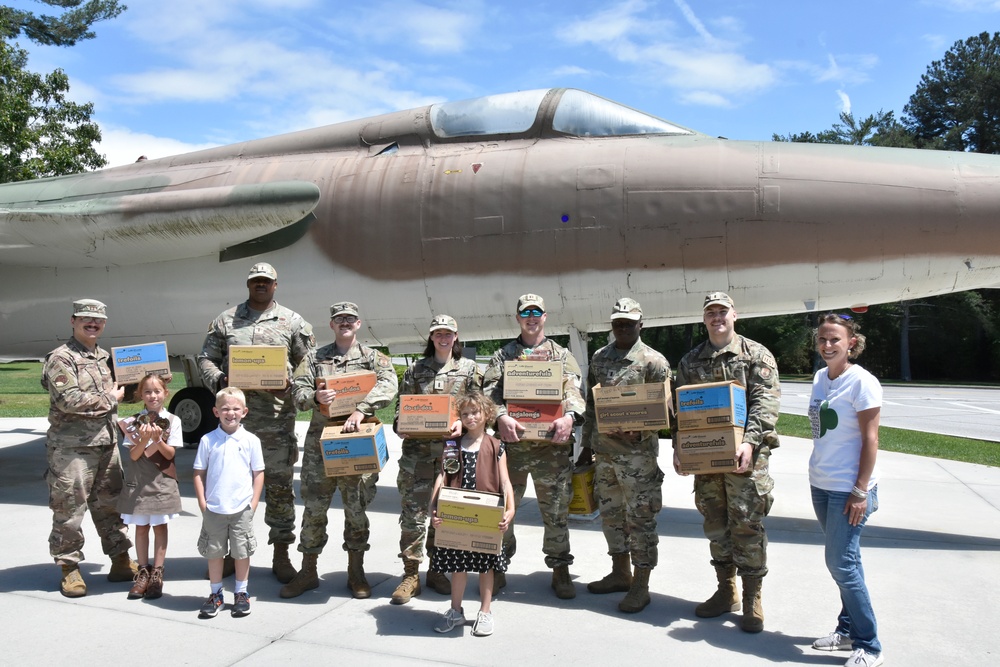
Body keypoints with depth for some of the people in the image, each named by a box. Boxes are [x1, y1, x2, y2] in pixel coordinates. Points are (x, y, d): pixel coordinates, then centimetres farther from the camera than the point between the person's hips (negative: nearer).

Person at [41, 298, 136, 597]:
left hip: (107, 443, 7)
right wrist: (109, 399, -11)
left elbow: (122, 390, 30)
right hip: (72, 447, -7)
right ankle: (69, 568, 14)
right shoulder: (60, 358, -8)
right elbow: (69, 400, -20)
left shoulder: (106, 357, 16)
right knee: (69, 509, 0)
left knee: (110, 504, 13)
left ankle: (121, 561, 22)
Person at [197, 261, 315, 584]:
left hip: (277, 411, -1)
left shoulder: (292, 321, 8)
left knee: (279, 483, 1)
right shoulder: (226, 320, 12)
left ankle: (281, 554, 12)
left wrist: (291, 385, -10)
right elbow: (206, 358, 13)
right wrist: (218, 381, -6)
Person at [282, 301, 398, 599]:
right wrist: (315, 397, -19)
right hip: (319, 440, 1)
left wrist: (361, 410, -25)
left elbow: (388, 385, -12)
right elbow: (298, 391, 4)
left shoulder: (372, 357, 6)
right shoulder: (314, 358, 12)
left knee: (356, 507, 5)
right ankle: (308, 571, 18)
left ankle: (356, 572, 19)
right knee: (313, 507, 4)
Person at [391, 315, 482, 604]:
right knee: (412, 511, -2)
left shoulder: (469, 368, 10)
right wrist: (401, 425, -8)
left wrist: (462, 423, -14)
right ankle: (411, 575, 7)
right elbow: (402, 405, 12)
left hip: (451, 448, 0)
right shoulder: (415, 370, 12)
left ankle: (436, 570, 21)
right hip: (417, 448, 0)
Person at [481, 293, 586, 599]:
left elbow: (573, 391, -1)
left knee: (556, 508, 6)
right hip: (512, 441, 0)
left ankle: (560, 569, 20)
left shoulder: (562, 355, 12)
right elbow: (490, 392, -1)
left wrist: (569, 416, -21)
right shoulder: (503, 355, 12)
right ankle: (498, 567, 22)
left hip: (552, 444, 0)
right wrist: (501, 417, -21)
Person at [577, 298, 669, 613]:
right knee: (610, 513, 16)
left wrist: (639, 433, -23)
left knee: (640, 518, 0)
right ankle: (620, 574, 31)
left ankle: (641, 586, 12)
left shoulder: (653, 361, -6)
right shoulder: (599, 358, 11)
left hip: (637, 452, -6)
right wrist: (587, 444, 15)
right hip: (604, 451, 6)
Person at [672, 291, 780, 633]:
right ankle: (726, 591, 24)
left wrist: (750, 441, -22)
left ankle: (752, 599, 8)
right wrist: (678, 447, 3)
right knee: (716, 525, 11)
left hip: (745, 454, -4)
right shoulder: (690, 361, 13)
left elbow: (765, 402, -9)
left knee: (746, 524, -4)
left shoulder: (756, 355, 1)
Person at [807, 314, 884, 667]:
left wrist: (860, 492, -15)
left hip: (849, 489, -7)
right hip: (821, 485, 7)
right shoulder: (819, 378, 8)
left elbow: (870, 440, -14)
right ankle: (849, 629, 27)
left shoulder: (862, 382, -14)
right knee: (842, 561, 14)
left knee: (841, 563, -3)